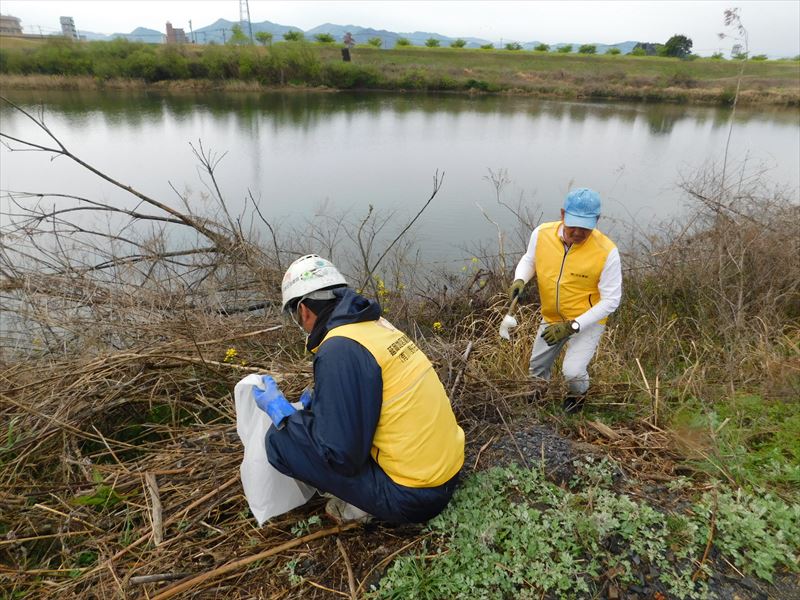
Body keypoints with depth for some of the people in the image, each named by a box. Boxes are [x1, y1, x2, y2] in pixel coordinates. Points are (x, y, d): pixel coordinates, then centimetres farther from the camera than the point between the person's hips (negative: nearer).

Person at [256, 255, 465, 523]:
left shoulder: (340, 350, -21)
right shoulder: (376, 324, 4)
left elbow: (340, 454, -20)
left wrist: (281, 413, -8)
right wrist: (318, 399, 21)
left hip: (412, 499, -8)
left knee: (279, 440, -8)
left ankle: (363, 503, 4)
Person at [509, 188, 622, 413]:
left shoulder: (606, 251, -27)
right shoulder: (541, 234, -18)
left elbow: (610, 301, -19)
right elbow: (529, 259, 4)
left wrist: (572, 326, -24)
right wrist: (519, 280, -17)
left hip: (587, 320, -4)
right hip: (551, 317, 4)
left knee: (573, 371, -17)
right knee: (537, 366, 17)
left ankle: (578, 394, 22)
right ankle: (537, 393, 54)